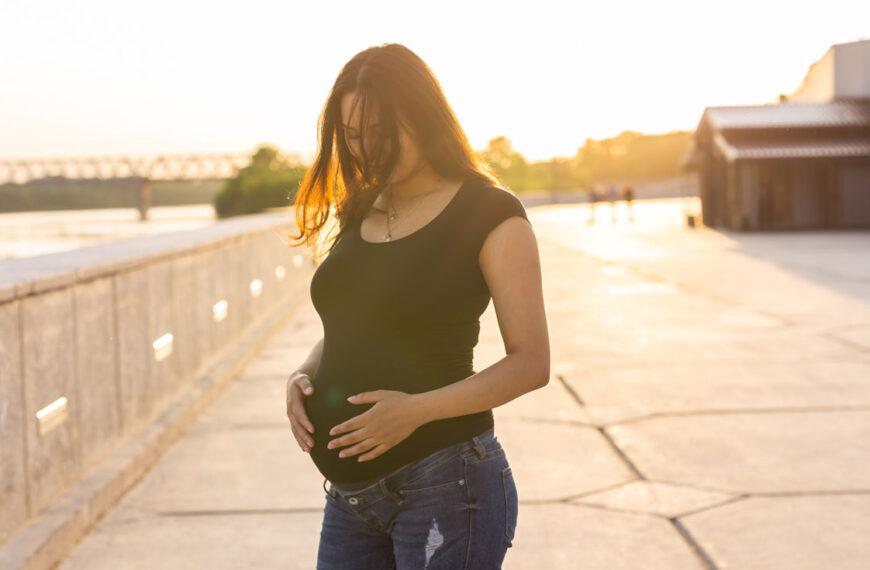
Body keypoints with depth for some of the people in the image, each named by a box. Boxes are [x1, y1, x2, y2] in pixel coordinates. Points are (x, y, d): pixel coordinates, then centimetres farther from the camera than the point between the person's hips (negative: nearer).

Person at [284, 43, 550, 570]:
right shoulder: (358, 214, 12)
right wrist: (304, 375, -1)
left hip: (444, 484, -6)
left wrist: (417, 408, -21)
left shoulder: (492, 215, -7)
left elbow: (531, 363, -11)